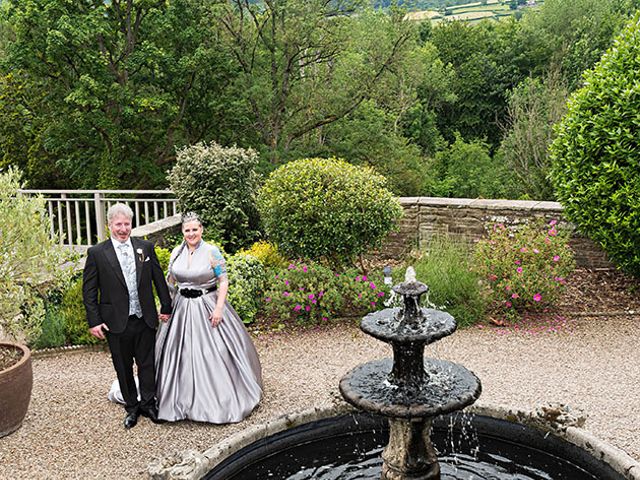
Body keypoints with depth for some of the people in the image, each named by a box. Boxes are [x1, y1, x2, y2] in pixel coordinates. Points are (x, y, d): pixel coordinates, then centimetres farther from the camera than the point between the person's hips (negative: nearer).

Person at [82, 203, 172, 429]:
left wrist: (166, 307, 9)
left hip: (145, 319, 1)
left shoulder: (145, 247, 1)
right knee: (123, 368, 12)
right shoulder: (97, 253, -5)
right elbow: (89, 290, -3)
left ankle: (148, 403, 28)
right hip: (116, 322, -1)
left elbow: (159, 279, 8)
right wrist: (94, 321, -7)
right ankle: (131, 407, 29)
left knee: (147, 364, 11)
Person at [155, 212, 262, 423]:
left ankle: (220, 398, 16)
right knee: (181, 353, 9)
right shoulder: (176, 253, 4)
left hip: (208, 306, -4)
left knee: (213, 353, 0)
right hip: (182, 308, 4)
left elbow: (223, 281, -9)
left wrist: (219, 308, -17)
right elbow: (170, 282, 12)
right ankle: (183, 397, 25)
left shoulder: (211, 252, -9)